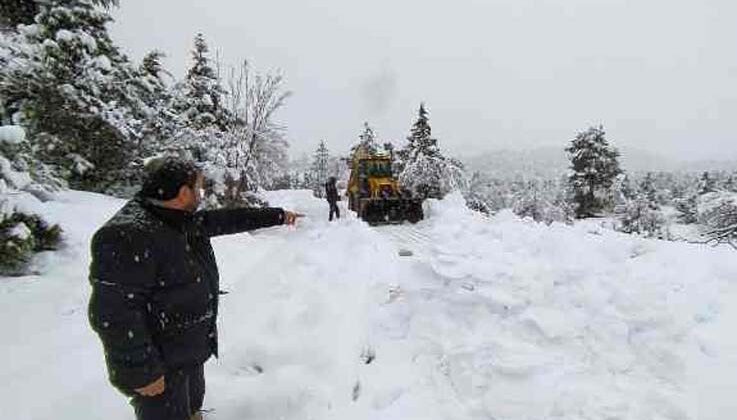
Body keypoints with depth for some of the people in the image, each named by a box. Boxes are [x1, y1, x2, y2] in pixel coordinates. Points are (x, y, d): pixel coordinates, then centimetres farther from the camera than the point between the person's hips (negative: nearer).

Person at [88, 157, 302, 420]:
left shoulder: (183, 220, -2)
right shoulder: (129, 236, -30)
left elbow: (227, 219, 9)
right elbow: (114, 314, -30)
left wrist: (277, 216, 12)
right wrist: (143, 371, -23)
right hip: (159, 364, -8)